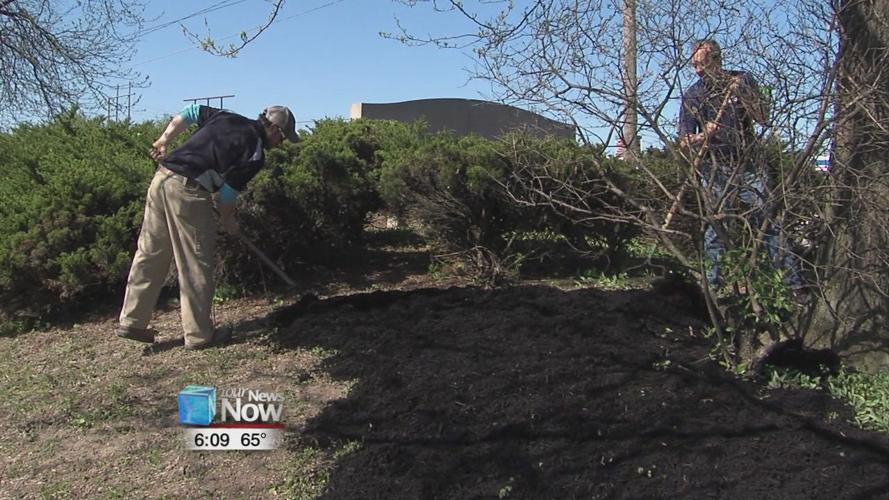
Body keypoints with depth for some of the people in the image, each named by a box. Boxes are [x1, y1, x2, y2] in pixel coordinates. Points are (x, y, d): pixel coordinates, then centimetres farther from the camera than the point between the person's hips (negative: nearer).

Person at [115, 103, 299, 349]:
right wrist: (227, 219, 15)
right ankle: (199, 334, 10)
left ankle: (131, 322, 20)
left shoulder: (229, 118, 17)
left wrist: (164, 140, 24)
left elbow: (189, 111, 23)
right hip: (188, 191, -9)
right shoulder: (255, 153, -5)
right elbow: (229, 191, -3)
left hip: (162, 177, 9)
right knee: (197, 264, 2)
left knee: (149, 253, 13)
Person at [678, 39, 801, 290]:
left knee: (766, 220, -2)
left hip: (748, 165, 0)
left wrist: (743, 94, -19)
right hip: (714, 170, 0)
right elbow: (684, 140, -1)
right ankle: (713, 284, 8)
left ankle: (794, 279, 4)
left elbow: (764, 117, -5)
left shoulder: (743, 80, 3)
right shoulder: (692, 96, 1)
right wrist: (704, 135, -23)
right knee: (715, 225, -1)